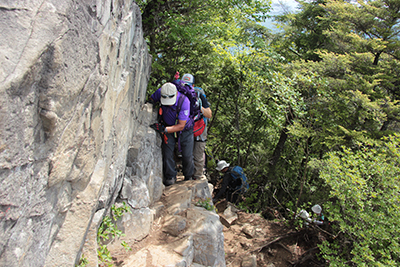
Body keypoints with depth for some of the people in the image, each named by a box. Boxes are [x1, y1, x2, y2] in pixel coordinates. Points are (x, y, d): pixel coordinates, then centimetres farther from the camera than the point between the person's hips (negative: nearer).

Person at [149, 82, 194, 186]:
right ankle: (170, 177, 8)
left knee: (187, 156, -1)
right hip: (168, 127, 3)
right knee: (167, 152, -9)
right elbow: (151, 100, 0)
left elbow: (181, 126, -30)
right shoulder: (160, 93, -25)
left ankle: (188, 177, 23)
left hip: (185, 129, -2)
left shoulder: (184, 101, -35)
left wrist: (164, 129, -40)